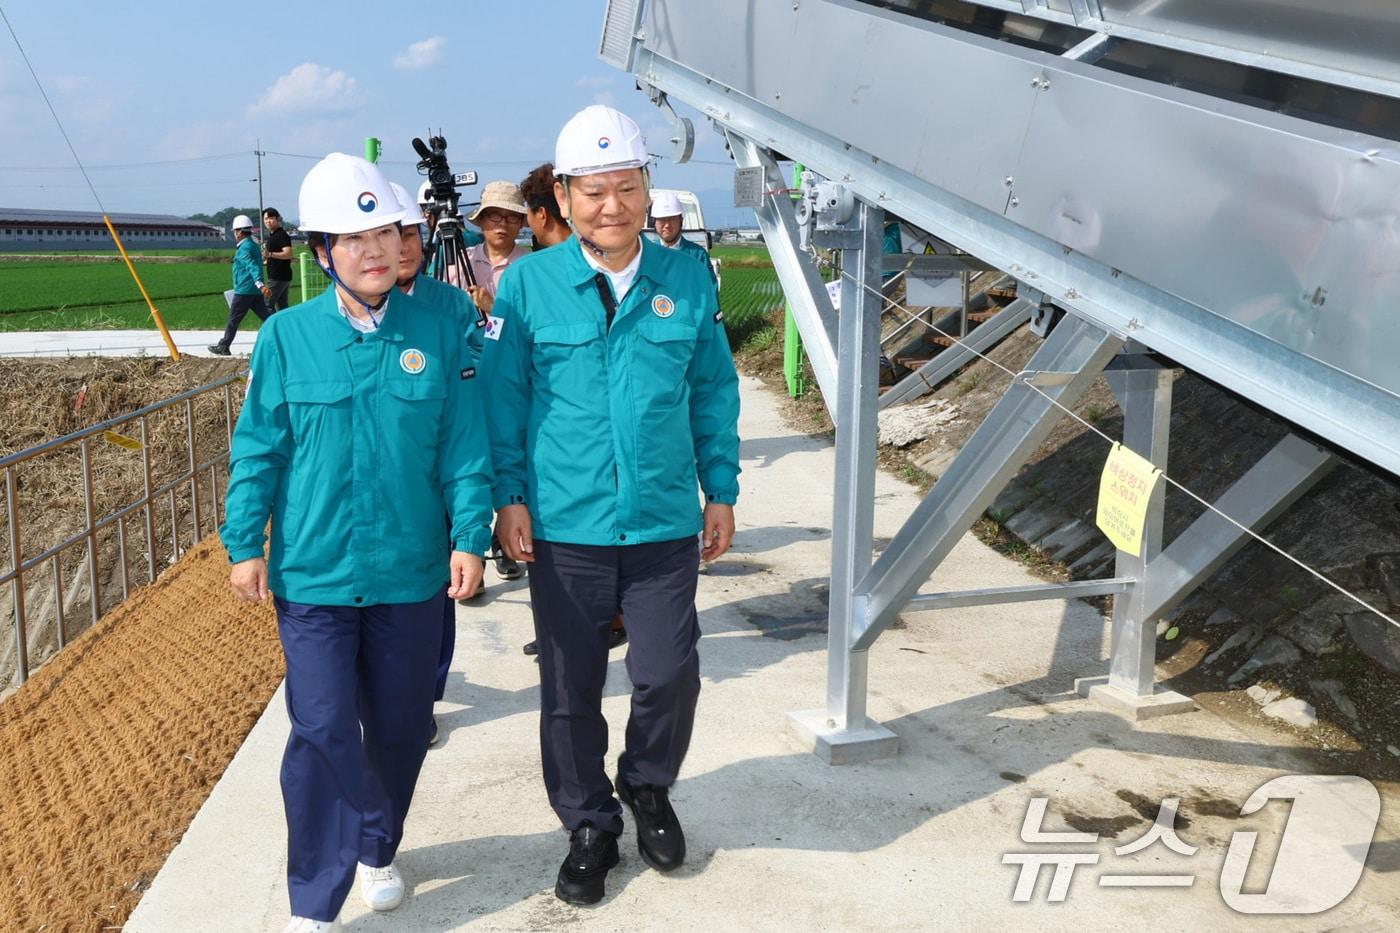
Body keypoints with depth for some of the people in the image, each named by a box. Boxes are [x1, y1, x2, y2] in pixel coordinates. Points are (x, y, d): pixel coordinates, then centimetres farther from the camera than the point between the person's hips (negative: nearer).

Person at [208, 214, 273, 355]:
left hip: (244, 291, -9)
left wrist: (260, 284, -43)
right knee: (266, 317, 4)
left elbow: (252, 267, -29)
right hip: (255, 291, 9)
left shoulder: (244, 248, -14)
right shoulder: (253, 245, 17)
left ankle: (223, 347, 12)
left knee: (233, 320, 2)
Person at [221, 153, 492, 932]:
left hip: (412, 574, 2)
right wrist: (246, 543, -2)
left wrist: (470, 535, -7)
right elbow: (258, 449, 1)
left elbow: (465, 447, -1)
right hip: (314, 573, -1)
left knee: (400, 727, 15)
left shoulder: (438, 332, -3)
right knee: (323, 732, -3)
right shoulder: (288, 336, -4)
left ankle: (377, 849, 40)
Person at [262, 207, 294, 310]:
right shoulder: (271, 236, 18)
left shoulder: (282, 235, -14)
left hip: (278, 277, -10)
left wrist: (270, 254, -38)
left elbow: (288, 254, -28)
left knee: (267, 305, -11)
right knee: (282, 306, 11)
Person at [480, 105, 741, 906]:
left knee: (670, 675, 5)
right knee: (571, 691, 10)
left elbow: (714, 391, 8)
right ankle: (590, 828, 32)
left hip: (665, 525, 1)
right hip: (565, 529, -1)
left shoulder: (688, 281, 0)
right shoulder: (527, 284, -4)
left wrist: (722, 491, 8)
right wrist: (508, 495, -2)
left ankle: (648, 788, 36)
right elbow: (504, 397, 1)